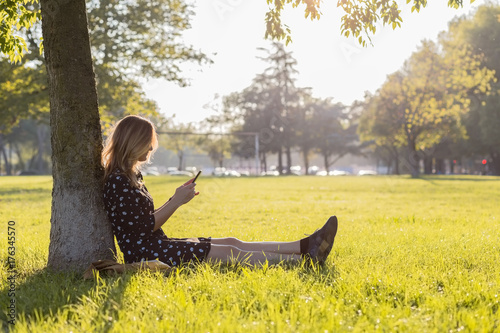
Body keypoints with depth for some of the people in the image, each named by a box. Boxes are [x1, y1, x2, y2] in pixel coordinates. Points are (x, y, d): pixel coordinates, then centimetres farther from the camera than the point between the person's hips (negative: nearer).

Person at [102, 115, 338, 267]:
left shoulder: (130, 175, 16)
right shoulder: (117, 181, -16)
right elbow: (145, 227, -19)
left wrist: (177, 198, 6)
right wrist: (176, 202, -13)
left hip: (155, 245, 10)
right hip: (143, 253, -10)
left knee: (231, 243, 3)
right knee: (229, 253, -13)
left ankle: (305, 247, 0)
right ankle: (305, 260, -13)